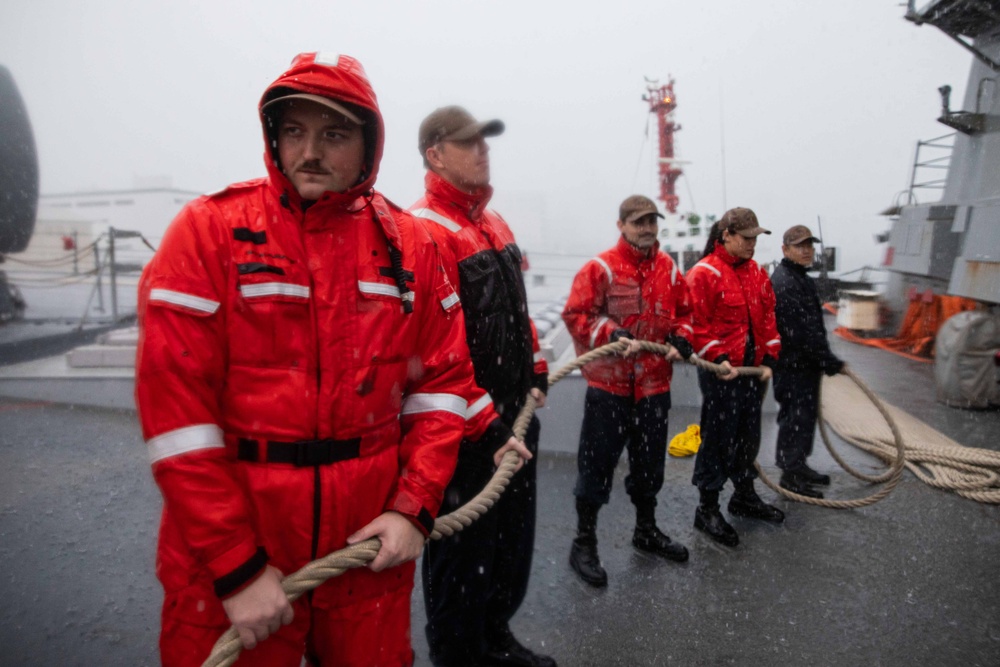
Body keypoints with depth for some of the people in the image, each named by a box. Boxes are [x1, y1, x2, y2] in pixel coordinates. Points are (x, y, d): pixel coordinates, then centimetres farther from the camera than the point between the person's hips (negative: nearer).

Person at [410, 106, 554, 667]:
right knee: (463, 549, 9)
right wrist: (482, 424, -21)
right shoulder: (424, 230, -17)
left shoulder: (495, 223, 13)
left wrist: (537, 377, 15)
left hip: (515, 414, 9)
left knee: (514, 537, 23)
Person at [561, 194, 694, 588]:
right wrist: (613, 336, -25)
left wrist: (681, 340, -2)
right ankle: (584, 543, 18)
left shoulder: (670, 269, 8)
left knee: (650, 462, 19)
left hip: (655, 383, 6)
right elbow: (576, 315, -13)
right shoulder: (600, 268, -10)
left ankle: (646, 531, 40)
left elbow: (684, 312, 17)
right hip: (608, 384, -5)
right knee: (597, 463, 2)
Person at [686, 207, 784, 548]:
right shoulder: (703, 274, -14)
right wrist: (717, 359, -22)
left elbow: (767, 317, 14)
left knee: (748, 435, 19)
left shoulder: (756, 273, 11)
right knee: (718, 439, 0)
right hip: (720, 372, -8)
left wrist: (769, 359, 6)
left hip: (752, 369, 8)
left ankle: (745, 496, 38)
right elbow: (696, 324, -17)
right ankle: (707, 510, 15)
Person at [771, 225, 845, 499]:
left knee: (805, 414, 18)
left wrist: (825, 358, 21)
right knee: (795, 416, -3)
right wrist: (829, 361, -19)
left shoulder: (800, 278, 17)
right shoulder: (783, 282, -19)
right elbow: (800, 331, -24)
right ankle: (790, 474, 8)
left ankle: (799, 465, 32)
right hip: (793, 364, -11)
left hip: (806, 363, 11)